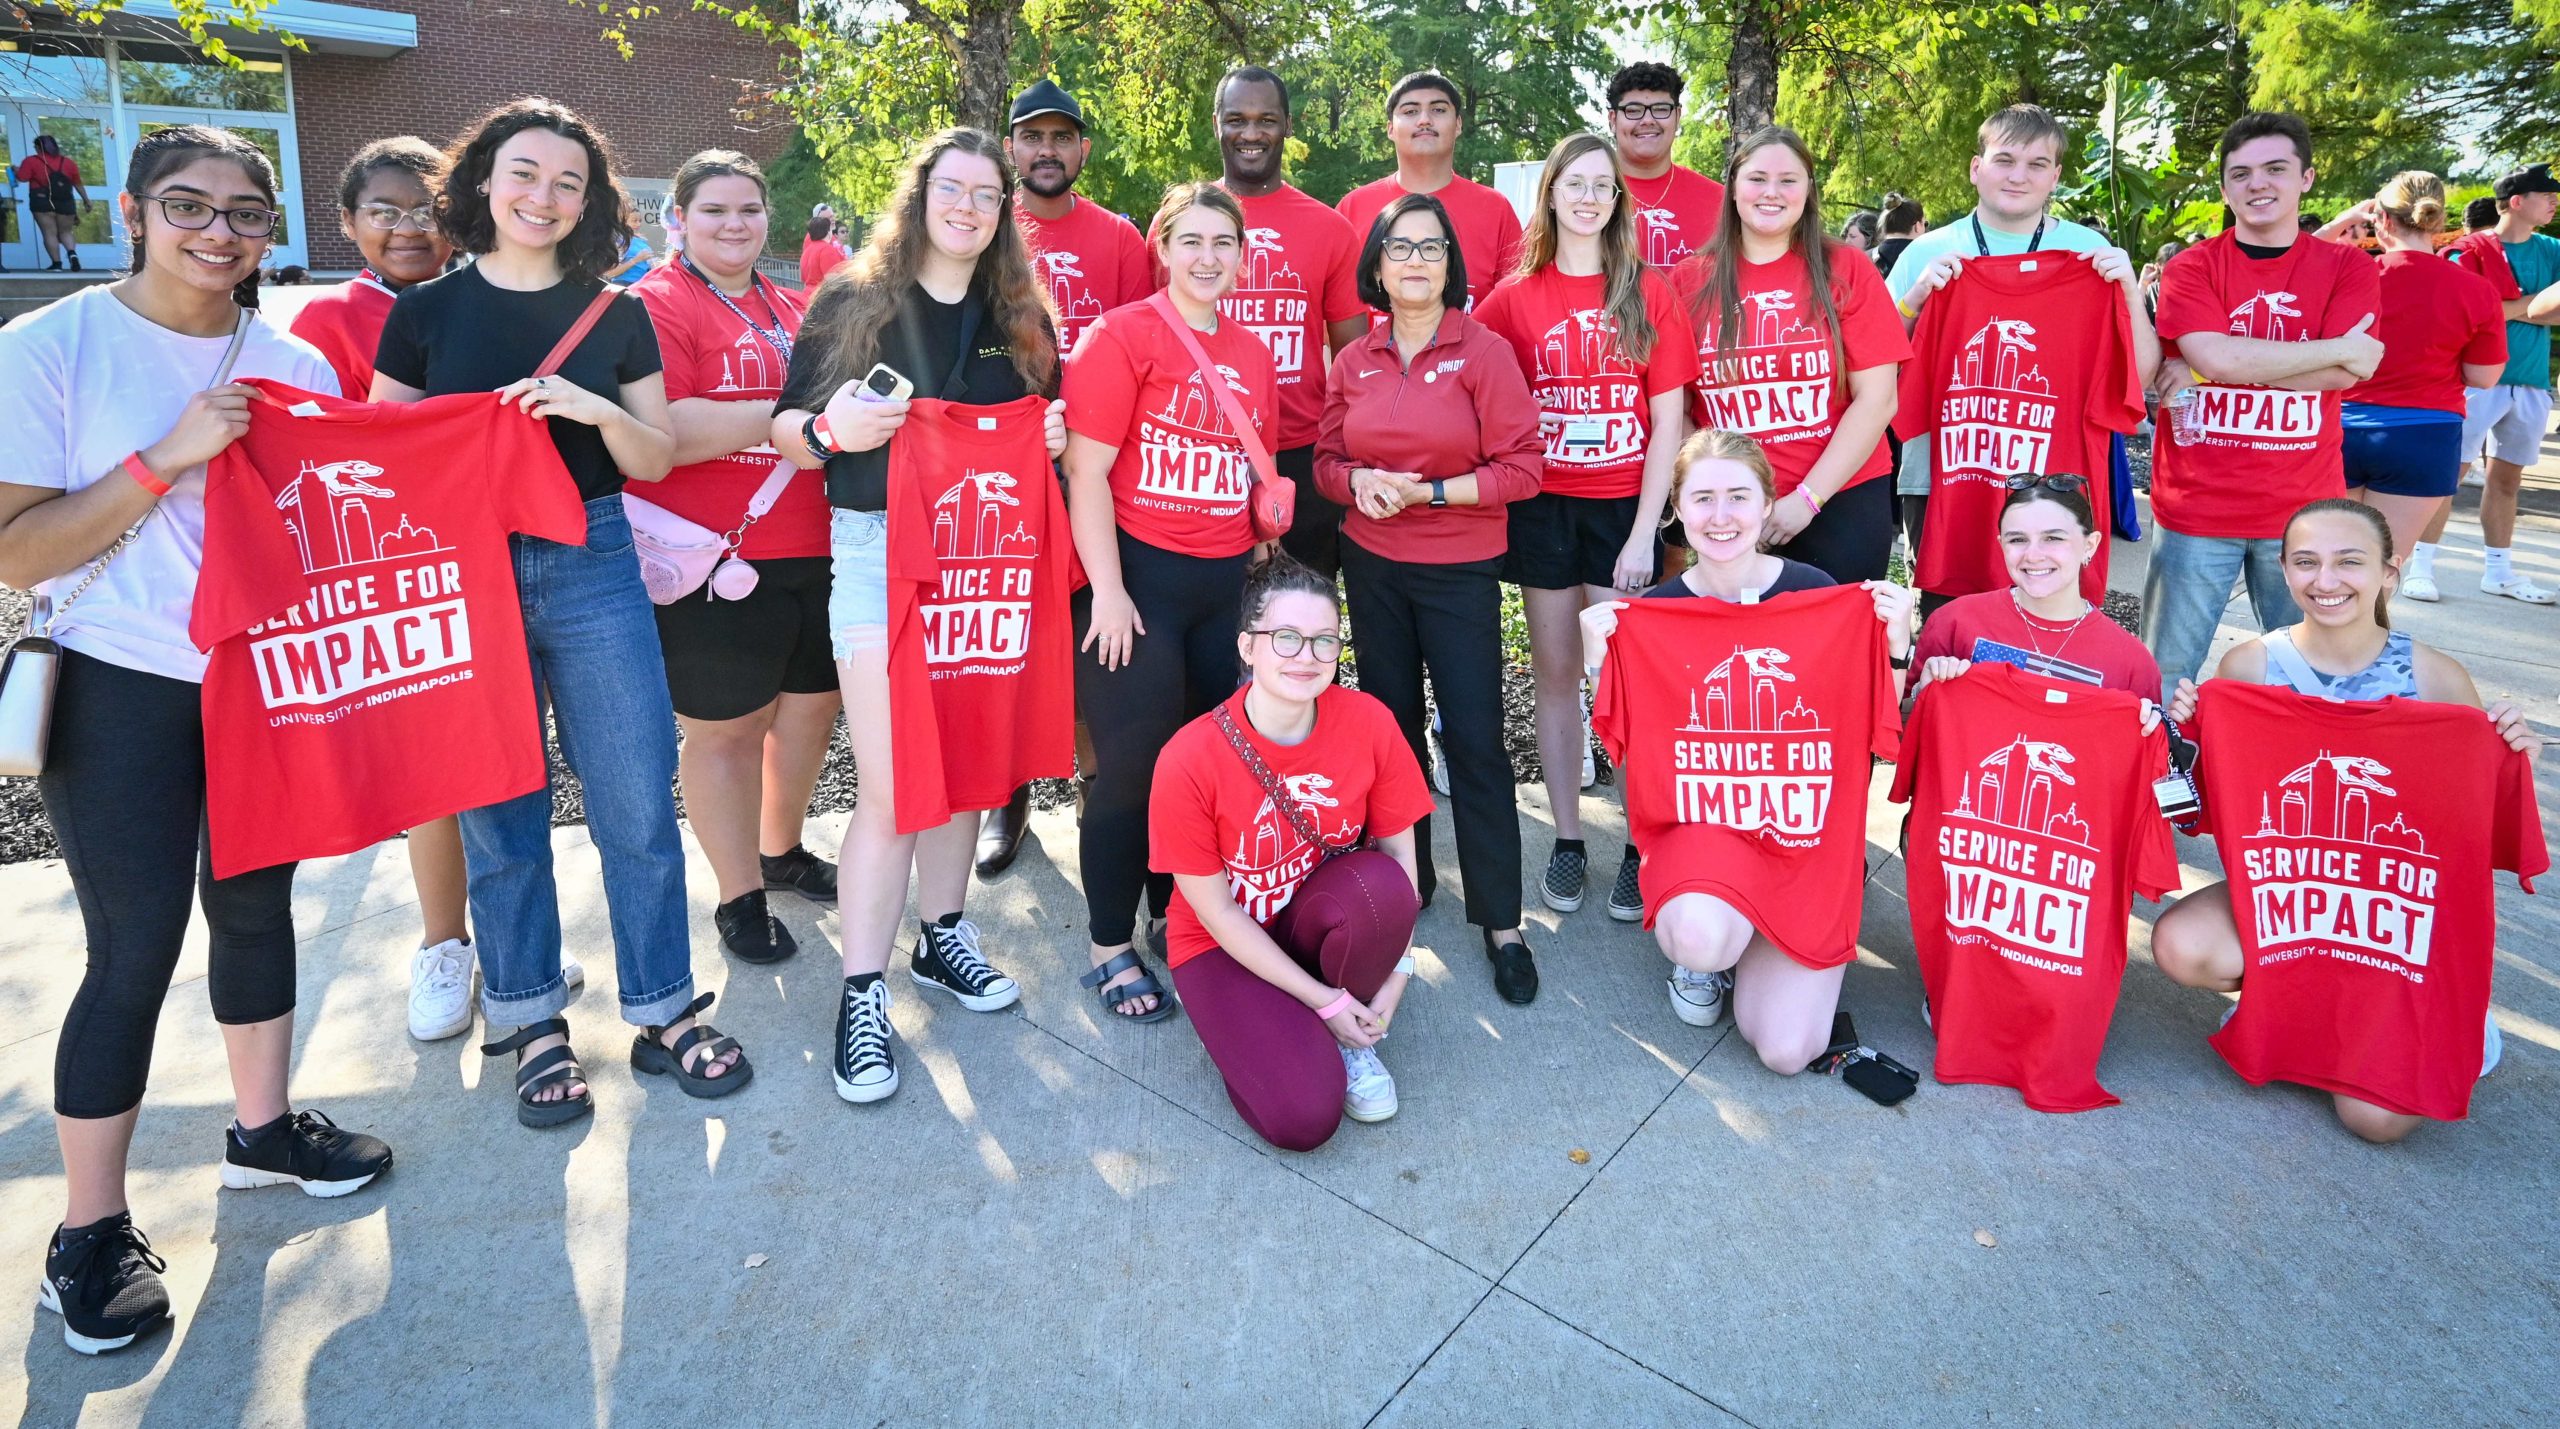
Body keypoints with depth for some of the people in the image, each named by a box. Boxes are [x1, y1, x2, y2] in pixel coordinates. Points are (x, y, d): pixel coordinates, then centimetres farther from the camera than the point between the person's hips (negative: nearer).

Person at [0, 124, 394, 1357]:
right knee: (138, 947, -3)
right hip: (123, 694, -4)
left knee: (256, 902, 15)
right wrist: (169, 457, -22)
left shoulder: (296, 367, 4)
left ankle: (261, 1128, 34)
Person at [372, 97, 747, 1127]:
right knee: (499, 816, 7)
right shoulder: (425, 312, 7)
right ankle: (533, 1025, 23)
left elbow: (656, 459, 6)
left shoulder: (615, 316, 8)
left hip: (593, 569, 0)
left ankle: (663, 1014, 15)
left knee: (639, 804, -1)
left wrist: (596, 410, -12)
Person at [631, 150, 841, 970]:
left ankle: (781, 850, 40)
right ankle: (739, 898, 21)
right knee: (723, 728, 5)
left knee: (812, 704, 17)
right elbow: (659, 433, -21)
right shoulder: (656, 305, -6)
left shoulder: (791, 310, 15)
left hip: (813, 548, 7)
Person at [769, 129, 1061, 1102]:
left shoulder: (1023, 320, 11)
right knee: (890, 786, -8)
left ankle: (942, 936, 30)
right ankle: (862, 996, 4)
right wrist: (829, 429, -19)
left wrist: (1057, 436, -4)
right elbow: (786, 428, 2)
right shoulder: (850, 301, 2)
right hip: (880, 553, -4)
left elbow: (1048, 435, 18)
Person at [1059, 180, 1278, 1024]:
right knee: (1132, 766, 1)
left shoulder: (1253, 353, 11)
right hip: (1137, 576, -6)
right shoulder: (1122, 335, -7)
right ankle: (1110, 950, 16)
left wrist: (1268, 509, 4)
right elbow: (1086, 471, -12)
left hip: (1224, 581, 6)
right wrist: (1108, 590, -15)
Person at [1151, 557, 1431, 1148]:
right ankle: (1267, 1031, 12)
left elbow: (1399, 854, -5)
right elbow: (1217, 912, -15)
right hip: (1228, 946, -3)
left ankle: (1354, 1038, -5)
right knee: (1305, 1115, -23)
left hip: (1322, 918, 3)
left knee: (1381, 883, -33)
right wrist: (1324, 1000, -15)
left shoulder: (1369, 722, -16)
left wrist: (1395, 975, -15)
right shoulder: (1189, 761, -24)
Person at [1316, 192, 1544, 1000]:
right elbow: (1327, 459, 11)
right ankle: (1402, 885, 27)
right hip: (1371, 564, 4)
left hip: (1460, 569, -3)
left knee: (1474, 738, -4)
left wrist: (1428, 491, -18)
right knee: (1391, 725, 11)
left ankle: (1501, 920, 6)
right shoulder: (1353, 362, 5)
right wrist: (1361, 481, -11)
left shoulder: (1485, 351, -6)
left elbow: (1523, 468, -9)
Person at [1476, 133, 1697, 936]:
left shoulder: (1650, 295, 1)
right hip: (1545, 509, 1)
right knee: (1556, 675, 8)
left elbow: (1667, 424, -2)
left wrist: (1645, 532, -8)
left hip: (1624, 507, -1)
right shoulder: (1515, 297, 4)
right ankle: (1567, 841, 20)